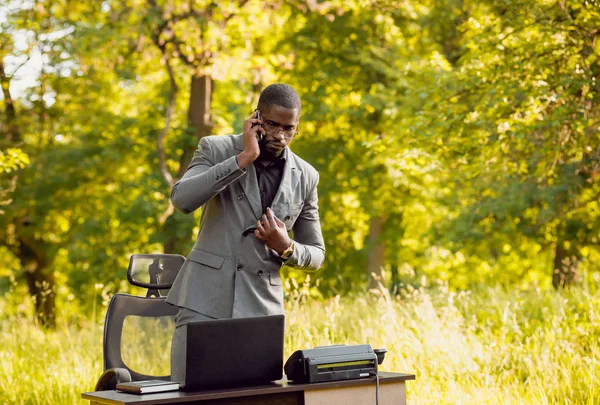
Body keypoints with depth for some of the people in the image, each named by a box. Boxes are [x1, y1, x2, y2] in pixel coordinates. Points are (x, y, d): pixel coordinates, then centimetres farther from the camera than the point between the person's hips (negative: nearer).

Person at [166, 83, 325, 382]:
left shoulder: (305, 177, 8)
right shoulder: (216, 149, 1)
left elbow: (315, 255, 15)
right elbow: (182, 199, -18)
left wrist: (286, 247, -8)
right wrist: (244, 158, -18)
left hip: (261, 307, 3)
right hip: (205, 301, -2)